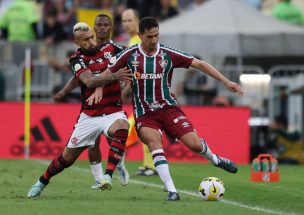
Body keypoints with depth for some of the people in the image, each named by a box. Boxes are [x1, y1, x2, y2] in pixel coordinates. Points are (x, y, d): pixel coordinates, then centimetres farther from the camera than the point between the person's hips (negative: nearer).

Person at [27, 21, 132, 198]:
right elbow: (89, 81, -25)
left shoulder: (109, 48, 3)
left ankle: (108, 177, -40)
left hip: (113, 112, 0)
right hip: (89, 115, 0)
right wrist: (114, 77, -36)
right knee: (68, 157, 9)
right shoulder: (77, 59, -6)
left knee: (121, 128, -36)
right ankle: (42, 182, 36)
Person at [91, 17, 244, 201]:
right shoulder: (130, 55, -2)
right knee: (155, 143, -28)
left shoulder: (168, 54, -4)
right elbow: (108, 73, 7)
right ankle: (172, 191, -29)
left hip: (168, 108, 0)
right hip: (144, 114, 0)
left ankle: (215, 159, 24)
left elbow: (199, 64, -2)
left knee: (194, 143, -12)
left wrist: (226, 82, -6)